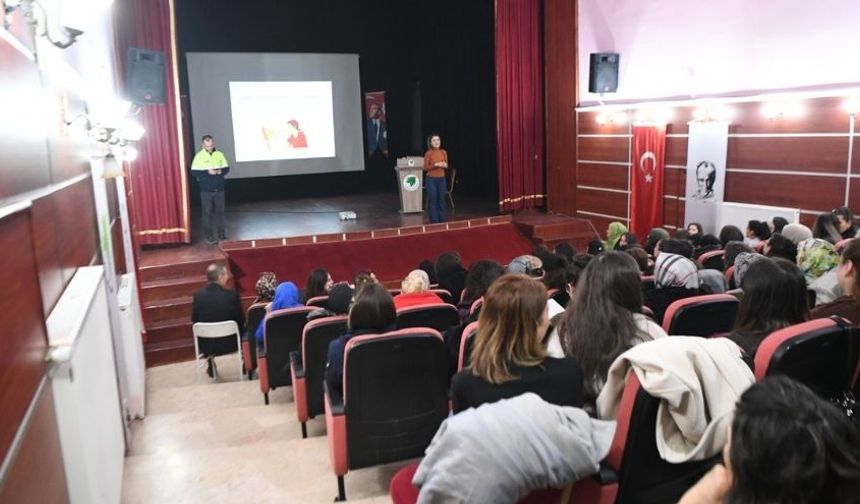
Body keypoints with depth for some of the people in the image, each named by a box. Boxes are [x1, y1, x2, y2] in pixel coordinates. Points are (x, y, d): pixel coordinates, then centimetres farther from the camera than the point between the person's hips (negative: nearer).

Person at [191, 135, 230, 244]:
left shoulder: (220, 154, 4)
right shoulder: (199, 156, -5)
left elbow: (227, 169, 7)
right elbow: (194, 172, -10)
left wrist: (219, 171, -14)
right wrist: (208, 172, -21)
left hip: (219, 189, 3)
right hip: (206, 190, -3)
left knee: (220, 211, 9)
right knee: (208, 212, 1)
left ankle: (221, 233, 20)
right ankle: (209, 235, 8)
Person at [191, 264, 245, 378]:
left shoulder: (198, 295, -11)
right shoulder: (231, 294, -18)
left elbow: (194, 320, 2)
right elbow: (241, 321, -7)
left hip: (205, 345, 3)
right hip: (229, 343, -2)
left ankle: (211, 368, 41)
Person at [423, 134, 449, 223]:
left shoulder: (444, 152, 4)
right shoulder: (428, 153, -8)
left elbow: (446, 165, 13)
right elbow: (425, 168, -9)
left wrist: (445, 166, -10)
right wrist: (436, 165, -20)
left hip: (441, 179, 4)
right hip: (431, 179, -4)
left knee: (441, 201, 8)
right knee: (432, 201, -1)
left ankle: (442, 222, 16)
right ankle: (434, 222, 6)